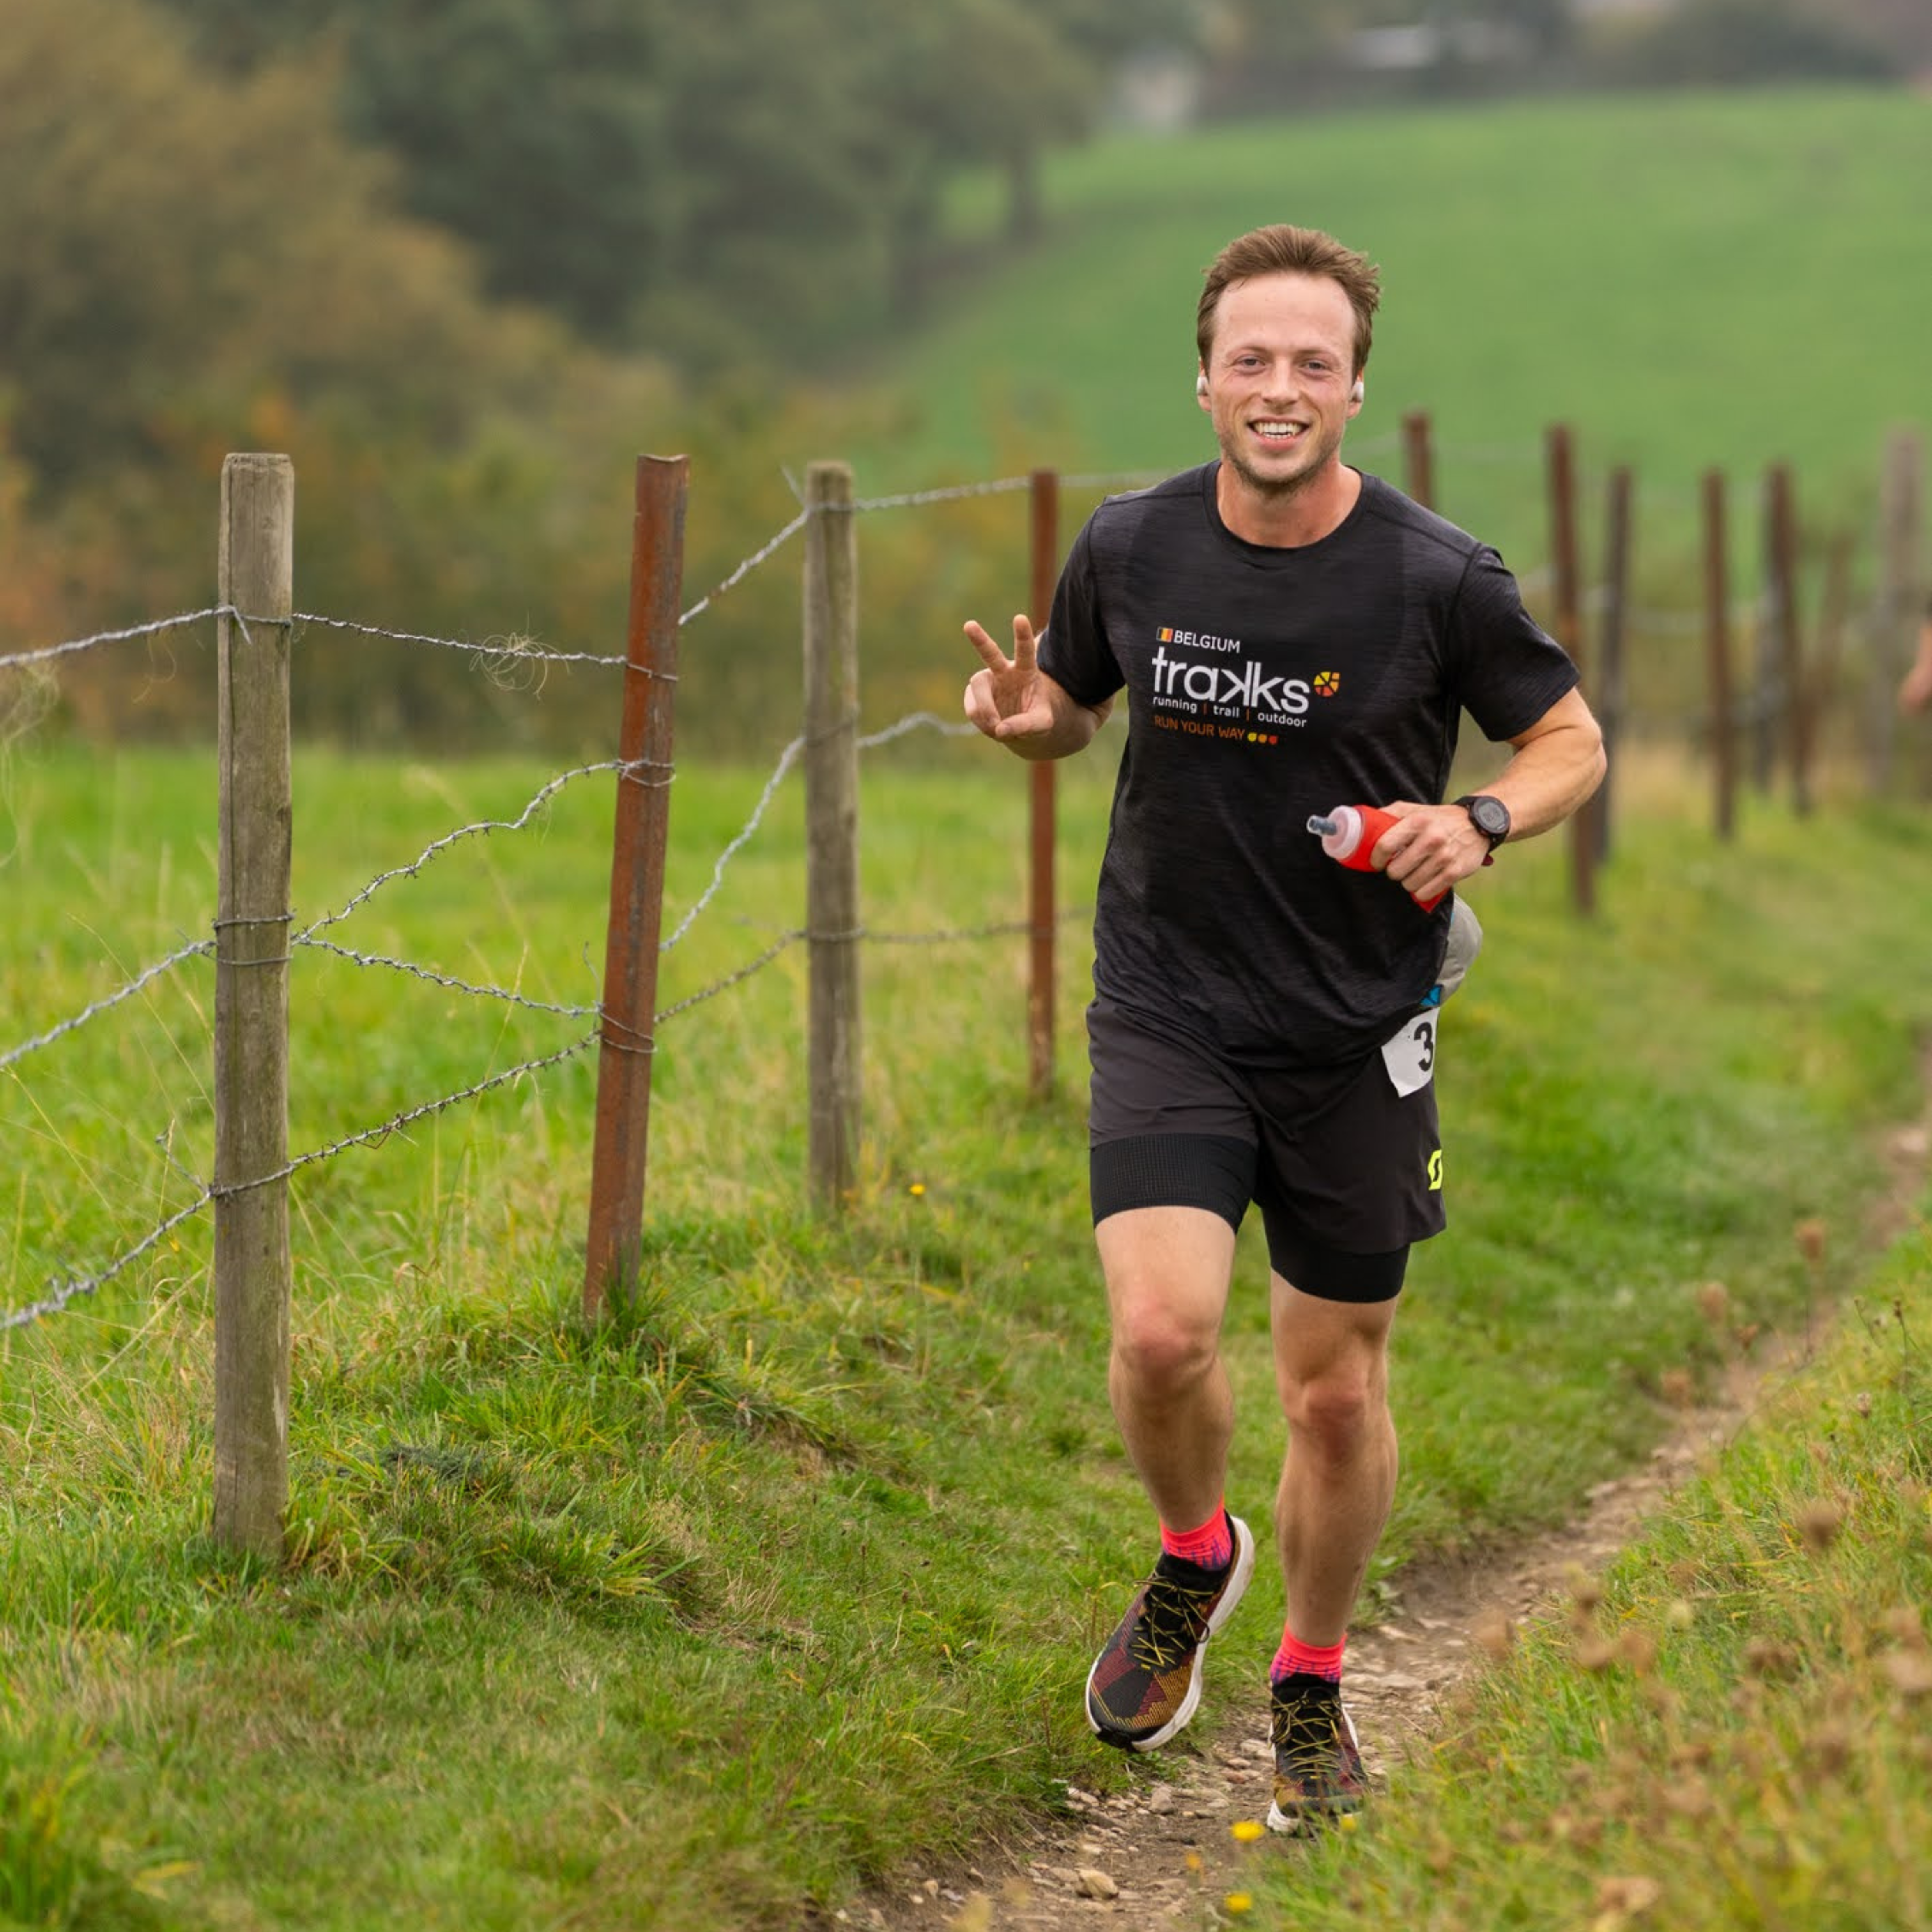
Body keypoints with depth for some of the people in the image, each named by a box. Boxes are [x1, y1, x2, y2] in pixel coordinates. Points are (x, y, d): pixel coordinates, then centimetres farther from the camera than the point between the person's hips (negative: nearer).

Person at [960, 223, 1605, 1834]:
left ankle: (1314, 1682, 31)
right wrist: (1026, 720, -10)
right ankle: (1195, 1553, 15)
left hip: (1358, 1036, -1)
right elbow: (1072, 703, 14)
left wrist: (1482, 822, -19)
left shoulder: (1439, 579, -11)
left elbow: (1572, 742, 1)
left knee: (1337, 1387, 7)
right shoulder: (1129, 549, -4)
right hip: (1168, 1013, 1)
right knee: (1163, 1332, -18)